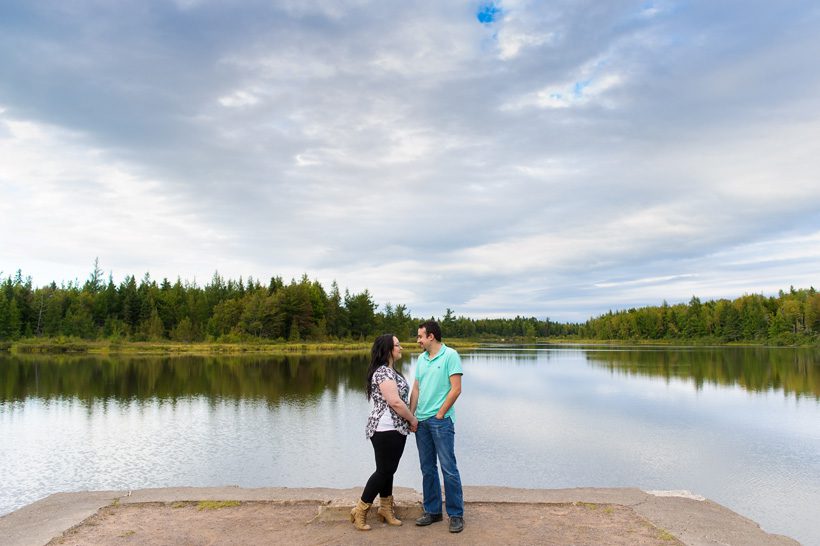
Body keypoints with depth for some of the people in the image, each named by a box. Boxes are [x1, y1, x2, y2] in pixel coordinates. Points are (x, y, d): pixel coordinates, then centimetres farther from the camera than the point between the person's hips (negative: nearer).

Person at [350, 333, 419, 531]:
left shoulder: (390, 371, 15)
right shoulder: (383, 372, -17)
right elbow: (395, 402, -24)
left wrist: (409, 420, 9)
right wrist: (413, 420, -11)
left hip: (396, 429, 10)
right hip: (386, 430, -10)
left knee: (389, 470, 16)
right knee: (384, 471, -1)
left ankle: (386, 509, 27)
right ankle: (360, 510, 11)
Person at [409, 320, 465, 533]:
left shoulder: (450, 356, -7)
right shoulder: (421, 359, 12)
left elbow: (456, 389, -11)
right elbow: (416, 389, 13)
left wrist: (439, 415, -11)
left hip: (441, 420, -6)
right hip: (421, 421, 7)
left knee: (449, 468, -4)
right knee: (428, 469, 12)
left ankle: (456, 514, 7)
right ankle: (432, 511, 23)